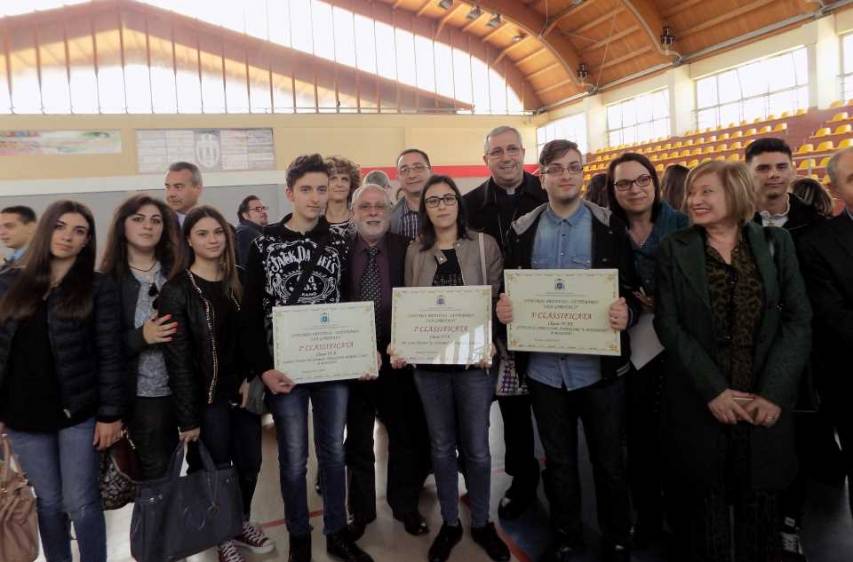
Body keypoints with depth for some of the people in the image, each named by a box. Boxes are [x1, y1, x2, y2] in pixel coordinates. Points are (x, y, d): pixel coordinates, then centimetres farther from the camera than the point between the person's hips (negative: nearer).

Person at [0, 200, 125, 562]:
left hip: (77, 412, -3)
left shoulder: (98, 287, -5)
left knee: (81, 503, 3)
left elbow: (110, 355, -7)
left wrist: (110, 413, -11)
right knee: (48, 501, 15)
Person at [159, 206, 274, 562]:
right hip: (208, 397, -5)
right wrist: (188, 416, -14)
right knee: (217, 469, 8)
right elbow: (178, 359, -13)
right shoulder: (177, 290, -11)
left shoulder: (238, 281, 6)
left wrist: (251, 378, -2)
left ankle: (242, 523, 39)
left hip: (243, 390, 5)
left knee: (250, 462, 14)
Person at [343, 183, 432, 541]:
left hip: (398, 358, 0)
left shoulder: (407, 249, -2)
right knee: (358, 442, 15)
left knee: (407, 437, 14)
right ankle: (361, 509, 35)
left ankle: (405, 504, 36)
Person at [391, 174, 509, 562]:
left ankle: (481, 523, 28)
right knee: (441, 446, 13)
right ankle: (449, 523, 30)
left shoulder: (484, 245, 0)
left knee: (476, 447, 7)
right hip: (428, 362, 2)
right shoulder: (415, 251, 6)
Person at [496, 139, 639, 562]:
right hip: (543, 366, 2)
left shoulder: (609, 226, -2)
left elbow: (634, 287, -3)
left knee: (609, 461, 12)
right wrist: (503, 308, -13)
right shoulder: (522, 229, 4)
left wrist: (628, 312, -24)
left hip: (599, 366, -2)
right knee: (557, 460, 18)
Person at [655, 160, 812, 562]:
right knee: (705, 504, 10)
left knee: (761, 503, 13)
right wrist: (714, 390, -13)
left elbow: (798, 320, -1)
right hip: (699, 403, -1)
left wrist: (774, 392, -11)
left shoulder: (776, 242, 3)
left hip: (766, 402, 1)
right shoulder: (674, 249, -1)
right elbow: (668, 325, -6)